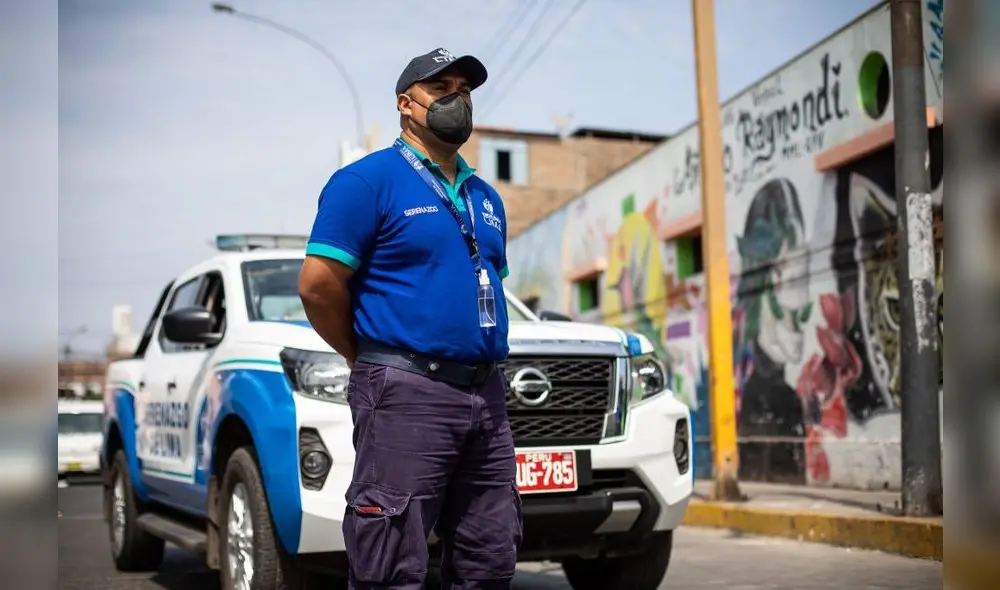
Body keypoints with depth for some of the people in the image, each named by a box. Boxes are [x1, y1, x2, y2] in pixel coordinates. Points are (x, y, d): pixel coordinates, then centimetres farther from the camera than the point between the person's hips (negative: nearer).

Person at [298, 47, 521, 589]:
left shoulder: (485, 197, 19)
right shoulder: (368, 180, -4)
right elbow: (317, 285, -10)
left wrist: (484, 366, 17)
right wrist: (371, 362, 1)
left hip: (487, 398, 8)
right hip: (406, 394, -7)